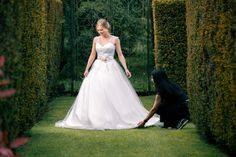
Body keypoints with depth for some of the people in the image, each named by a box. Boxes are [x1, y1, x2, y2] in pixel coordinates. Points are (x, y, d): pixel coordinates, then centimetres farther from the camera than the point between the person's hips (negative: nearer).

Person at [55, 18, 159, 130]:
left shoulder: (115, 39, 1)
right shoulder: (96, 39, 8)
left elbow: (120, 55, 1)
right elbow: (92, 55, 11)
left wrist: (126, 69, -8)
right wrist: (87, 69, 4)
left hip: (111, 68, -2)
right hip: (97, 68, 3)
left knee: (114, 93, -5)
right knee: (95, 93, -5)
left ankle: (115, 118, 3)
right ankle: (96, 119, 0)